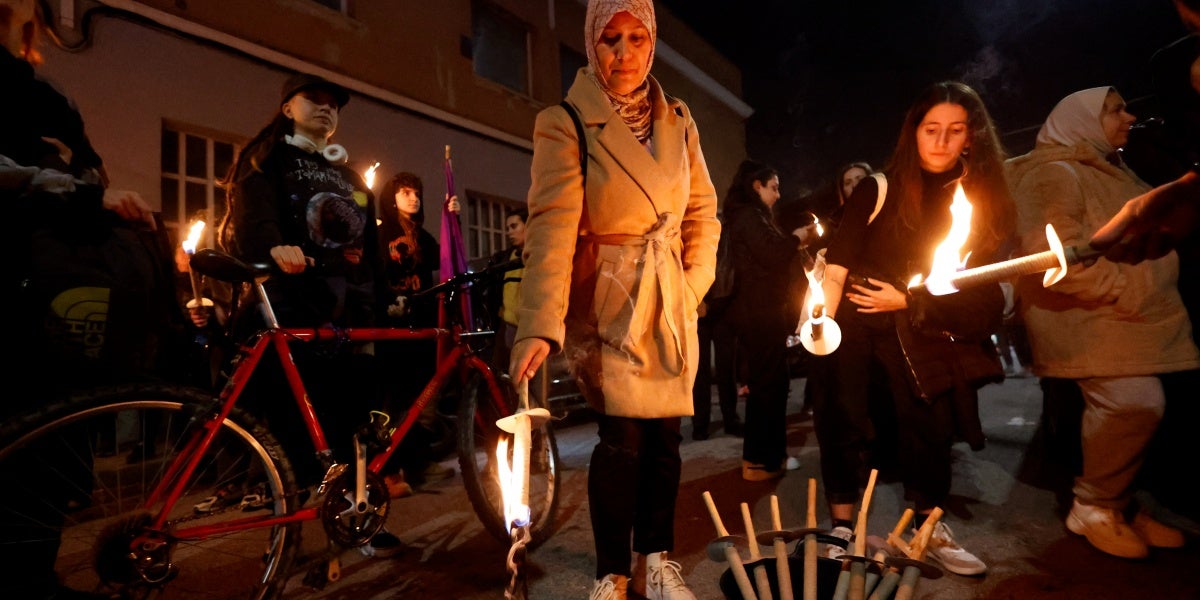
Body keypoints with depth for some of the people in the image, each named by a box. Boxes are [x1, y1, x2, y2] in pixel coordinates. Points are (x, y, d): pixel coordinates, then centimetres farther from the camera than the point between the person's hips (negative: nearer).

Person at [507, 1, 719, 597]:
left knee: (664, 433, 6)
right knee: (623, 437, -6)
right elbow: (552, 225, -20)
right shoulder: (565, 123, -8)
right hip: (605, 300, -4)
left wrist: (693, 286, 2)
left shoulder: (677, 120, 8)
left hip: (670, 300, 5)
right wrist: (538, 325, -30)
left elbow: (702, 210, 13)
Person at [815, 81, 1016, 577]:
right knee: (842, 421, -1)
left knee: (931, 424, 4)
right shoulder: (878, 191, -5)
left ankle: (931, 531, 25)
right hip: (855, 324, -2)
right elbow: (836, 265, -13)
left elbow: (978, 288, 5)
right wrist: (821, 321, -27)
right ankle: (841, 529, 14)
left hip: (923, 331, 3)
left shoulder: (983, 201, 5)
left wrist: (907, 301, -7)